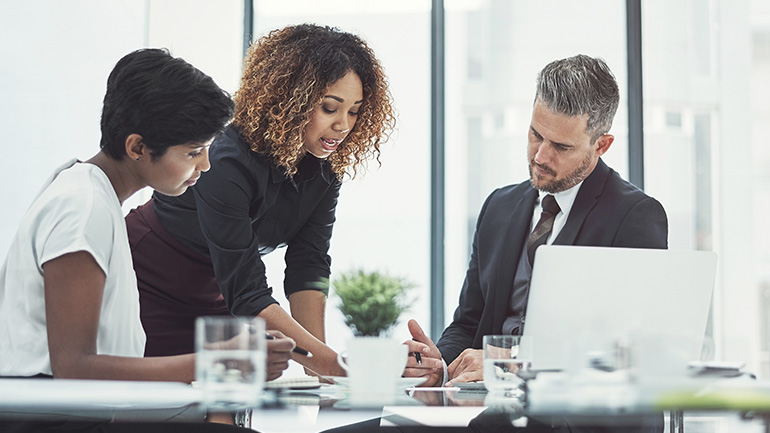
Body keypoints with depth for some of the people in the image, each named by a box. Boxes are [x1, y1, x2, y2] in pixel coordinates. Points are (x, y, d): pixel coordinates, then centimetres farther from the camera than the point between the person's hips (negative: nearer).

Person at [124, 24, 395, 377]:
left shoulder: (326, 167, -10)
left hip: (213, 299, 6)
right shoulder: (228, 161, -32)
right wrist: (332, 364, -42)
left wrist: (322, 369, -24)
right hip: (148, 291, -6)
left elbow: (308, 267, -13)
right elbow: (246, 293, -34)